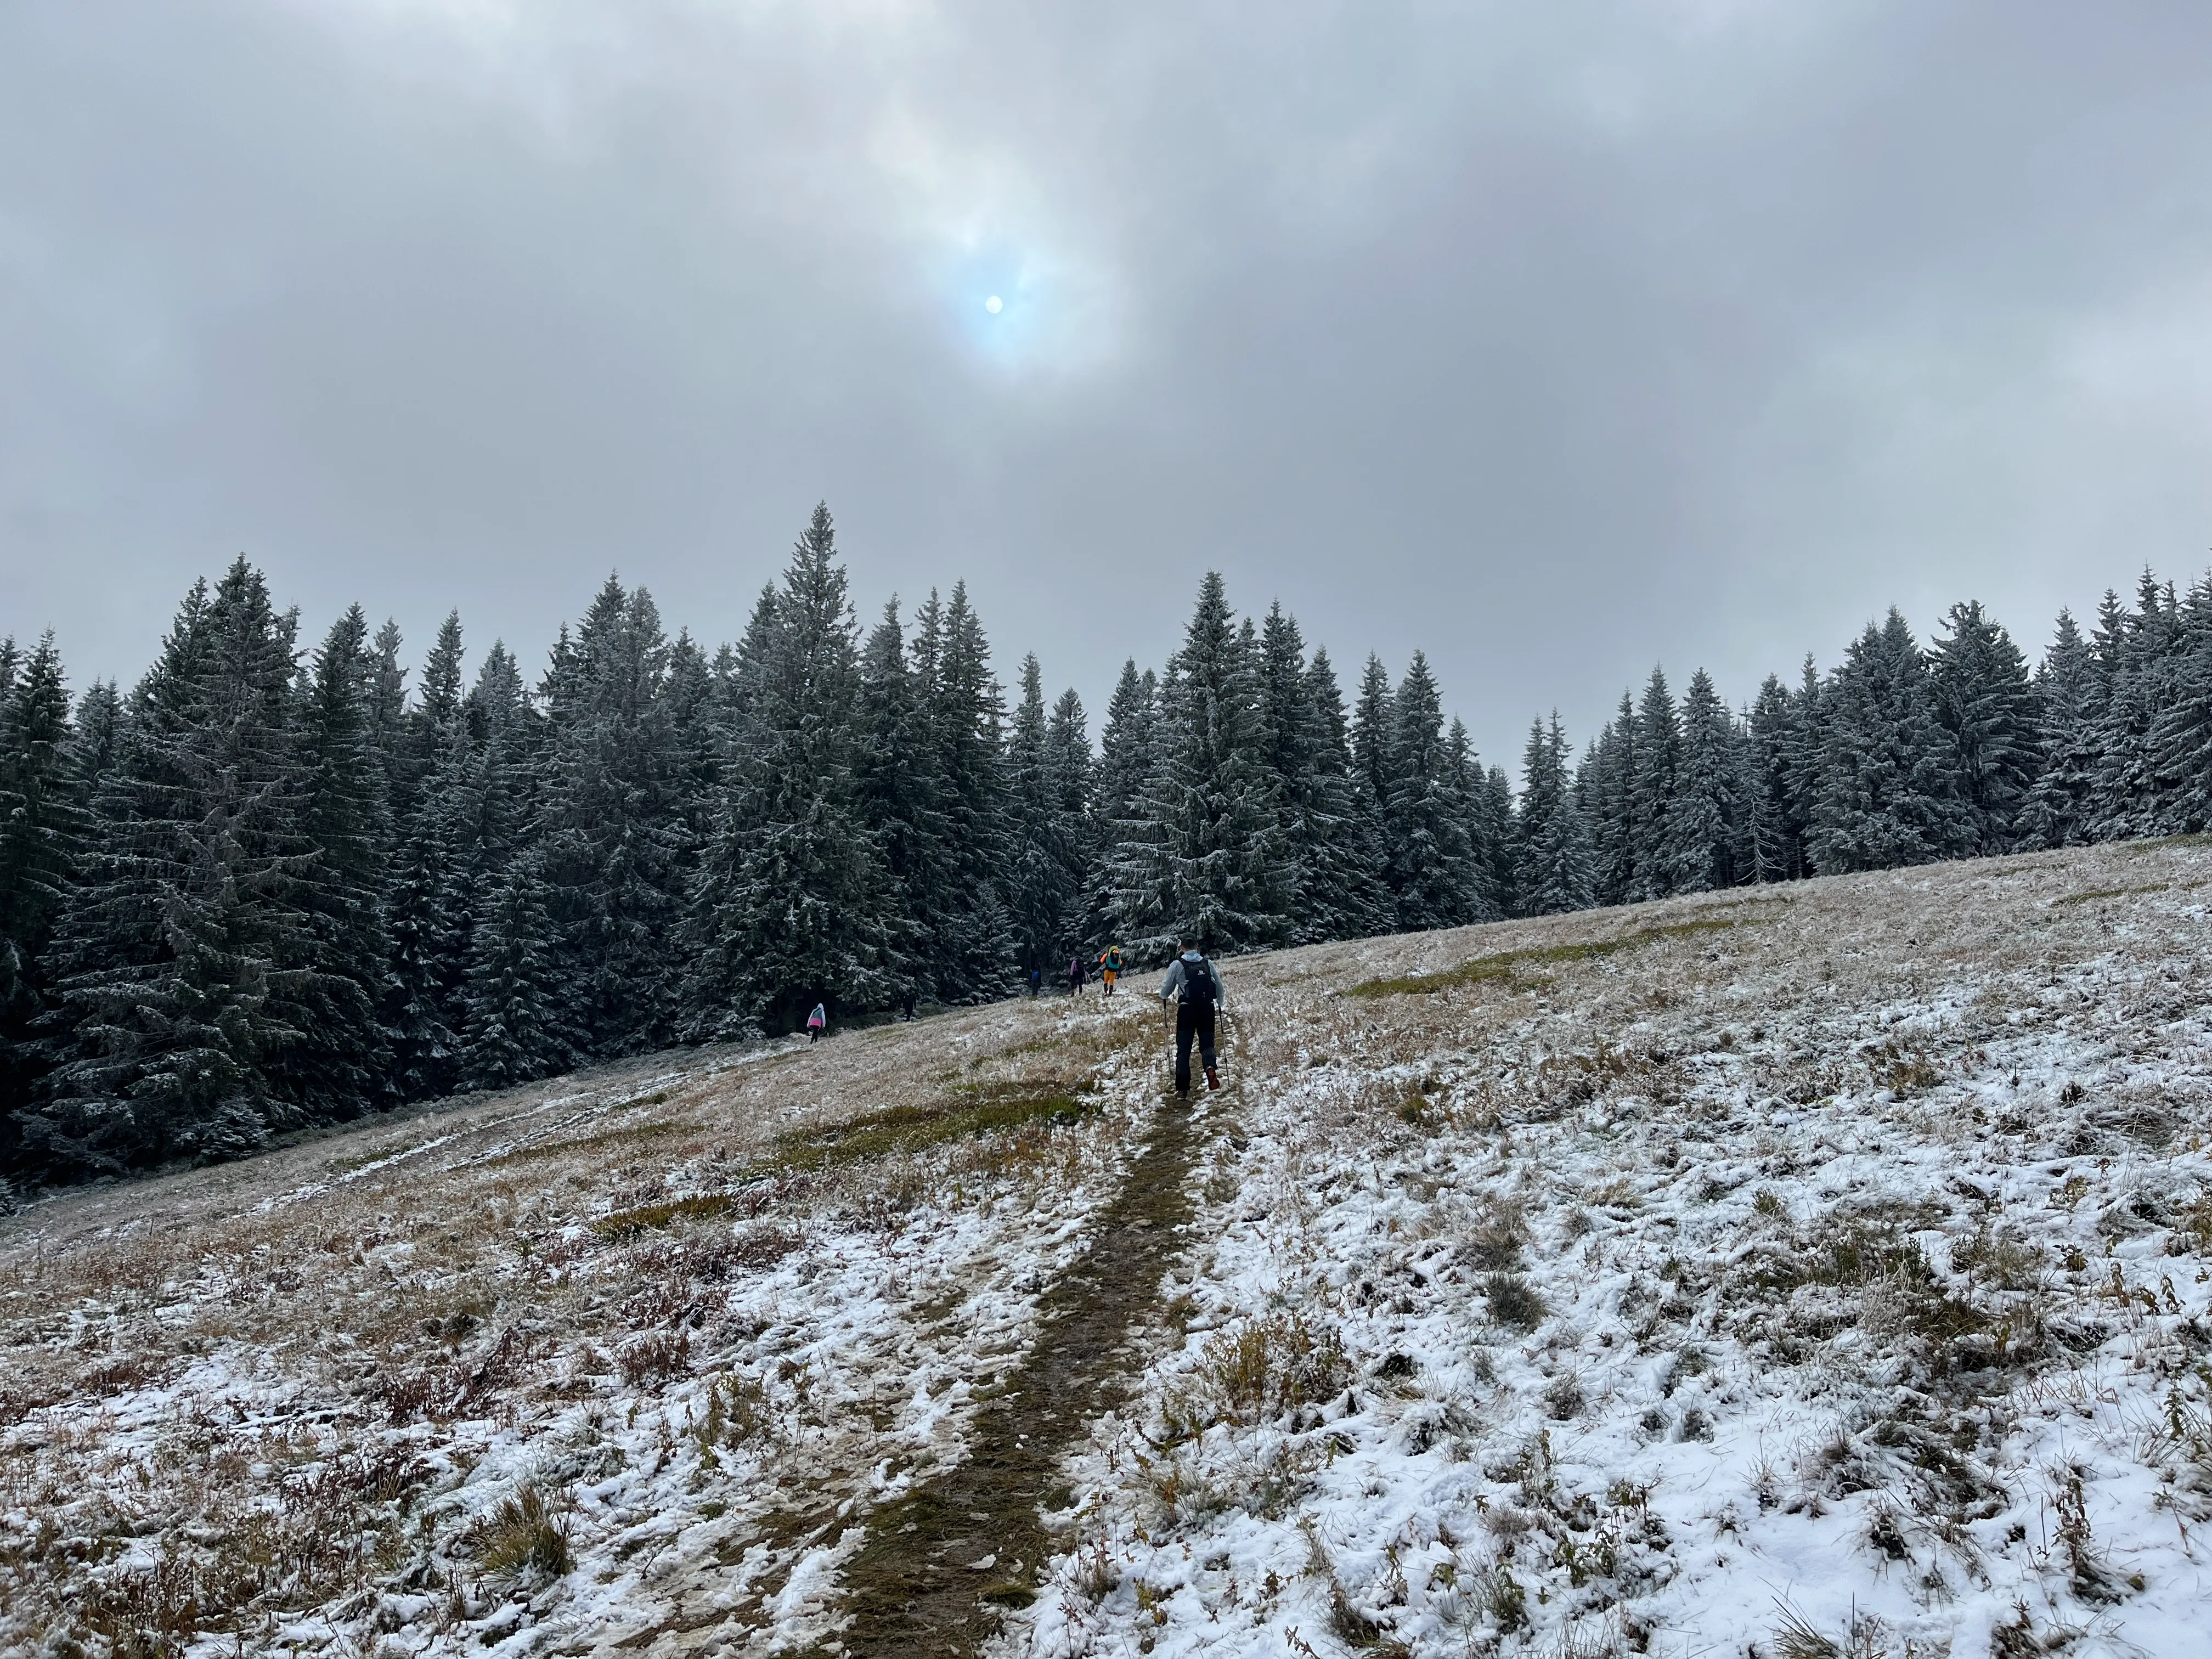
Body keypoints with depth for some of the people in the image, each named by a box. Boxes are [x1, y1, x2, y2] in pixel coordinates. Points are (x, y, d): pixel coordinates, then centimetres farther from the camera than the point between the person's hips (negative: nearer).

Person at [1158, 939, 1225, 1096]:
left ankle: (1183, 1088, 1)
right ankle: (1210, 1068, -21)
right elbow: (1219, 987, 9)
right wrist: (1221, 1003, 29)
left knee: (1183, 1049, 7)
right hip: (1207, 1010, 1)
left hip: (1187, 1010, -1)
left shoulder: (1177, 965, -2)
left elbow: (1167, 988, 5)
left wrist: (1164, 996, 29)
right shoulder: (1208, 964, 4)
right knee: (1207, 1044, 11)